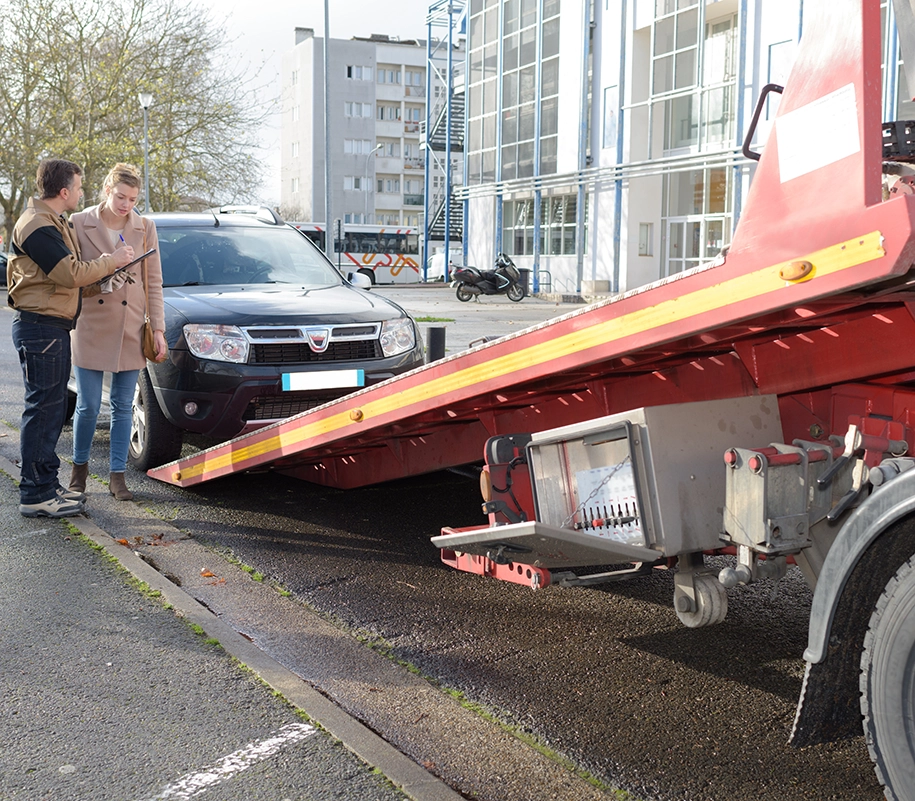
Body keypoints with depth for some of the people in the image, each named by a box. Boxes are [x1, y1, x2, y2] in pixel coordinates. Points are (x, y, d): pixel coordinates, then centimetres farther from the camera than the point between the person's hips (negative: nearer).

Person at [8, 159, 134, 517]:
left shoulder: (54, 222, 18)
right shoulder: (37, 226, -16)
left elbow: (69, 270, 17)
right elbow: (71, 275, -22)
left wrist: (98, 263, 0)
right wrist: (110, 262, -9)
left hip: (55, 327, 11)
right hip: (39, 327, -11)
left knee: (53, 408, 15)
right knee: (42, 408, -7)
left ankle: (47, 484, 23)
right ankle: (34, 495, -2)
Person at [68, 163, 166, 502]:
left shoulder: (145, 228, 4)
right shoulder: (80, 223, -1)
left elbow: (154, 283, 5)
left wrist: (158, 328, 0)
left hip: (131, 330, 2)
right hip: (91, 327, -1)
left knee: (123, 407, 6)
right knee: (88, 407, 1)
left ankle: (117, 475, 15)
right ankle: (80, 467, 24)